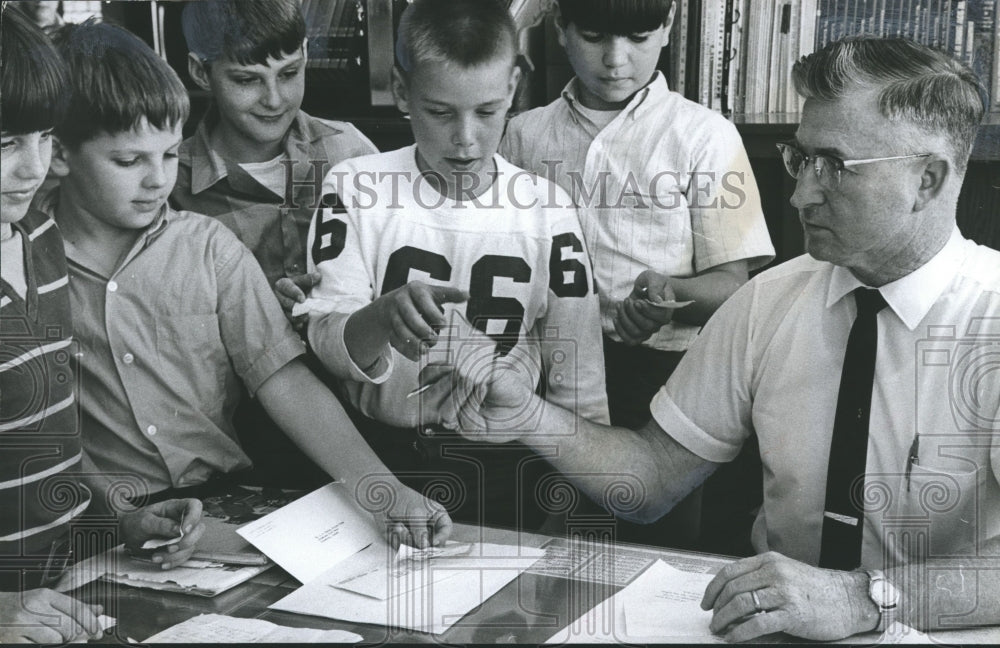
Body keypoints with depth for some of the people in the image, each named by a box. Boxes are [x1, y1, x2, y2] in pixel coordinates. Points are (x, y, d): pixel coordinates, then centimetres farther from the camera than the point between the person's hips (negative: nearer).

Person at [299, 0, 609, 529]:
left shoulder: (545, 208, 3)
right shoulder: (355, 187, 1)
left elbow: (579, 389, 8)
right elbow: (327, 346, -6)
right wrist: (382, 319, -27)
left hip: (505, 464, 1)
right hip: (381, 452, 0)